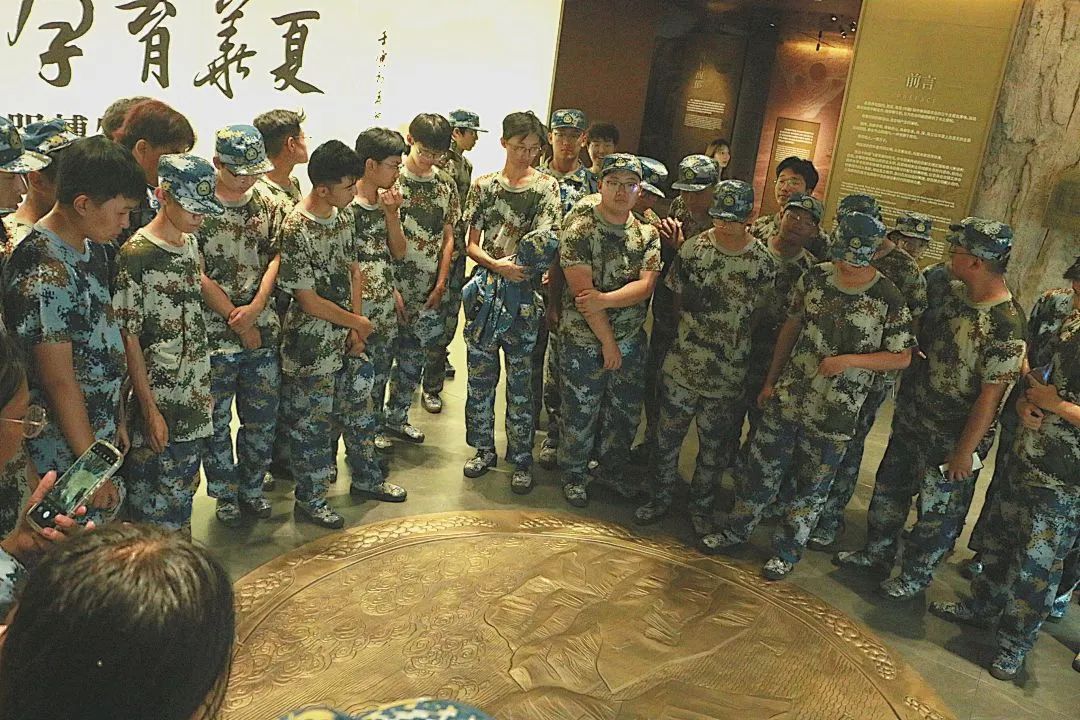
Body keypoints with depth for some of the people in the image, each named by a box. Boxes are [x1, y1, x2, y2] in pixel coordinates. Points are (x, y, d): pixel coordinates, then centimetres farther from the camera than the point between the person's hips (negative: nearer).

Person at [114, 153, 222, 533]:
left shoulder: (191, 243, 8)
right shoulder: (136, 255, -15)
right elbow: (128, 338, -14)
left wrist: (205, 385, 17)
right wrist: (149, 409, -15)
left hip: (195, 397, 7)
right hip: (160, 405, -7)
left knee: (185, 488, 18)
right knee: (159, 504, 3)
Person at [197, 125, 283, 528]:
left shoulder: (269, 206, 6)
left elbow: (276, 258, -1)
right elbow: (197, 275, -11)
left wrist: (257, 306, -17)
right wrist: (238, 322, -11)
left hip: (263, 332, 4)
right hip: (214, 336, -3)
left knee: (262, 420, 13)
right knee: (216, 422, 9)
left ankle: (252, 488, 32)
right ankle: (225, 495, 27)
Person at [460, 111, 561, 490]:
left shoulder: (547, 186, 0)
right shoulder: (484, 185, 6)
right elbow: (472, 245, 4)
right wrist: (495, 264, -16)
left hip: (524, 298, -2)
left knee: (521, 382, 4)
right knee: (480, 376, 10)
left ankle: (522, 459, 18)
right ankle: (485, 450, 27)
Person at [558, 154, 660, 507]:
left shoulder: (648, 233, 2)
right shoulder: (579, 230, -12)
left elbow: (645, 286, -10)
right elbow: (583, 291, -18)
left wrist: (605, 299, -26)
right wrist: (607, 342, -16)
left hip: (631, 341, 5)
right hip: (585, 341, -4)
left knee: (626, 413, 17)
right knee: (581, 415, 8)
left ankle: (614, 472, 40)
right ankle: (574, 475, 31)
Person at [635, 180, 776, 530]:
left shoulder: (764, 264, -11)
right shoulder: (693, 247, -4)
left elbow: (759, 317, -2)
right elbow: (676, 296, 5)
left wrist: (733, 338, -7)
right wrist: (693, 330, 0)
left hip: (727, 375, -2)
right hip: (682, 366, 2)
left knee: (714, 448, 13)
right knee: (667, 437, 14)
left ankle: (701, 507, 33)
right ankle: (660, 498, 35)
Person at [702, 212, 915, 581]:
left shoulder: (888, 299, -13)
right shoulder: (815, 277, -3)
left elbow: (902, 357, -6)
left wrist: (848, 360, -20)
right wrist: (771, 380, 9)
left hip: (835, 415, -3)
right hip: (787, 397, 3)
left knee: (812, 486, 12)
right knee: (762, 467, 16)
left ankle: (788, 550, 30)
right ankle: (737, 527, 36)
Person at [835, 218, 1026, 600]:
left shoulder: (1005, 326, -25)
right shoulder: (953, 292, -1)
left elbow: (990, 395, -23)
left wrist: (965, 451, -19)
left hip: (949, 440, -8)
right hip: (910, 420, 8)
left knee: (938, 511, 11)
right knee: (888, 487, 21)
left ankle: (916, 575, 31)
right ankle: (877, 553, 41)